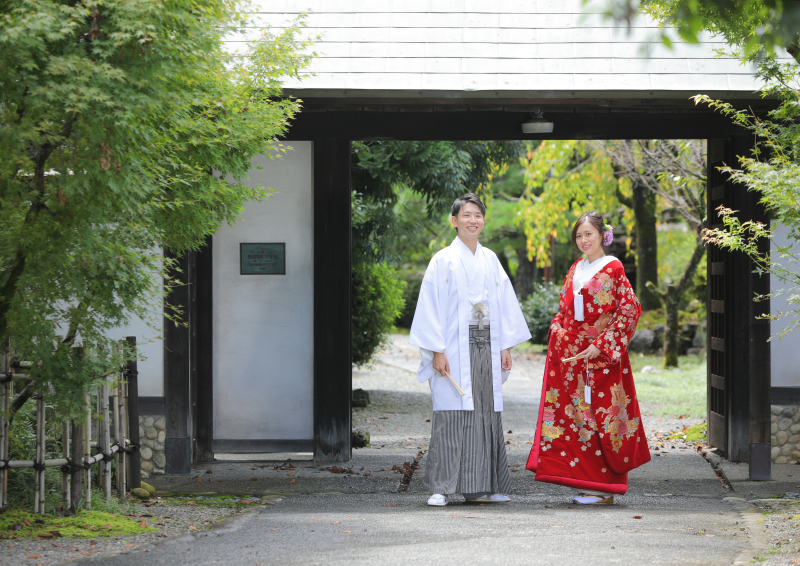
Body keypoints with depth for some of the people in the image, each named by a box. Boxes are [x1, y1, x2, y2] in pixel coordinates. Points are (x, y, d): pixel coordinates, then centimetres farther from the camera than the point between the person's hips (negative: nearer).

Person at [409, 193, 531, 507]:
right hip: (454, 349, -5)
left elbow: (504, 303, 15)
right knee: (451, 415, -8)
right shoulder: (443, 260, -1)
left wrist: (506, 346, 7)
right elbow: (431, 305, -5)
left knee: (486, 415, 4)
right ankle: (440, 488, -6)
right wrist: (437, 351, -12)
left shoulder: (490, 260, 14)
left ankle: (480, 486, 9)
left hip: (486, 348, 5)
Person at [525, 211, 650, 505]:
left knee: (600, 414, -6)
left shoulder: (613, 269, -5)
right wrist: (557, 332, 5)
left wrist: (601, 345, -14)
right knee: (576, 412, 4)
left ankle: (604, 488, -1)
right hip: (572, 353, 7)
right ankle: (587, 483, 10)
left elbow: (630, 310, -9)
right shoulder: (576, 269, 15)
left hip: (600, 356, -7)